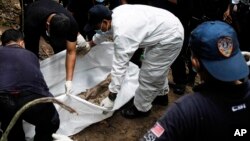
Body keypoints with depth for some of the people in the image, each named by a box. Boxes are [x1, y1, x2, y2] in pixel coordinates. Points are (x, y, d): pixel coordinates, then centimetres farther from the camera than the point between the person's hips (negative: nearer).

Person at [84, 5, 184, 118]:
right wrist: (91, 43, 38)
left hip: (169, 38, -10)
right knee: (158, 68, 29)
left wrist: (111, 98, -19)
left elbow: (119, 66, -26)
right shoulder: (116, 13, -3)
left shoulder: (121, 34, -30)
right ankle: (161, 94, 50)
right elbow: (105, 31, 20)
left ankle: (141, 108, 22)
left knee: (148, 76, 2)